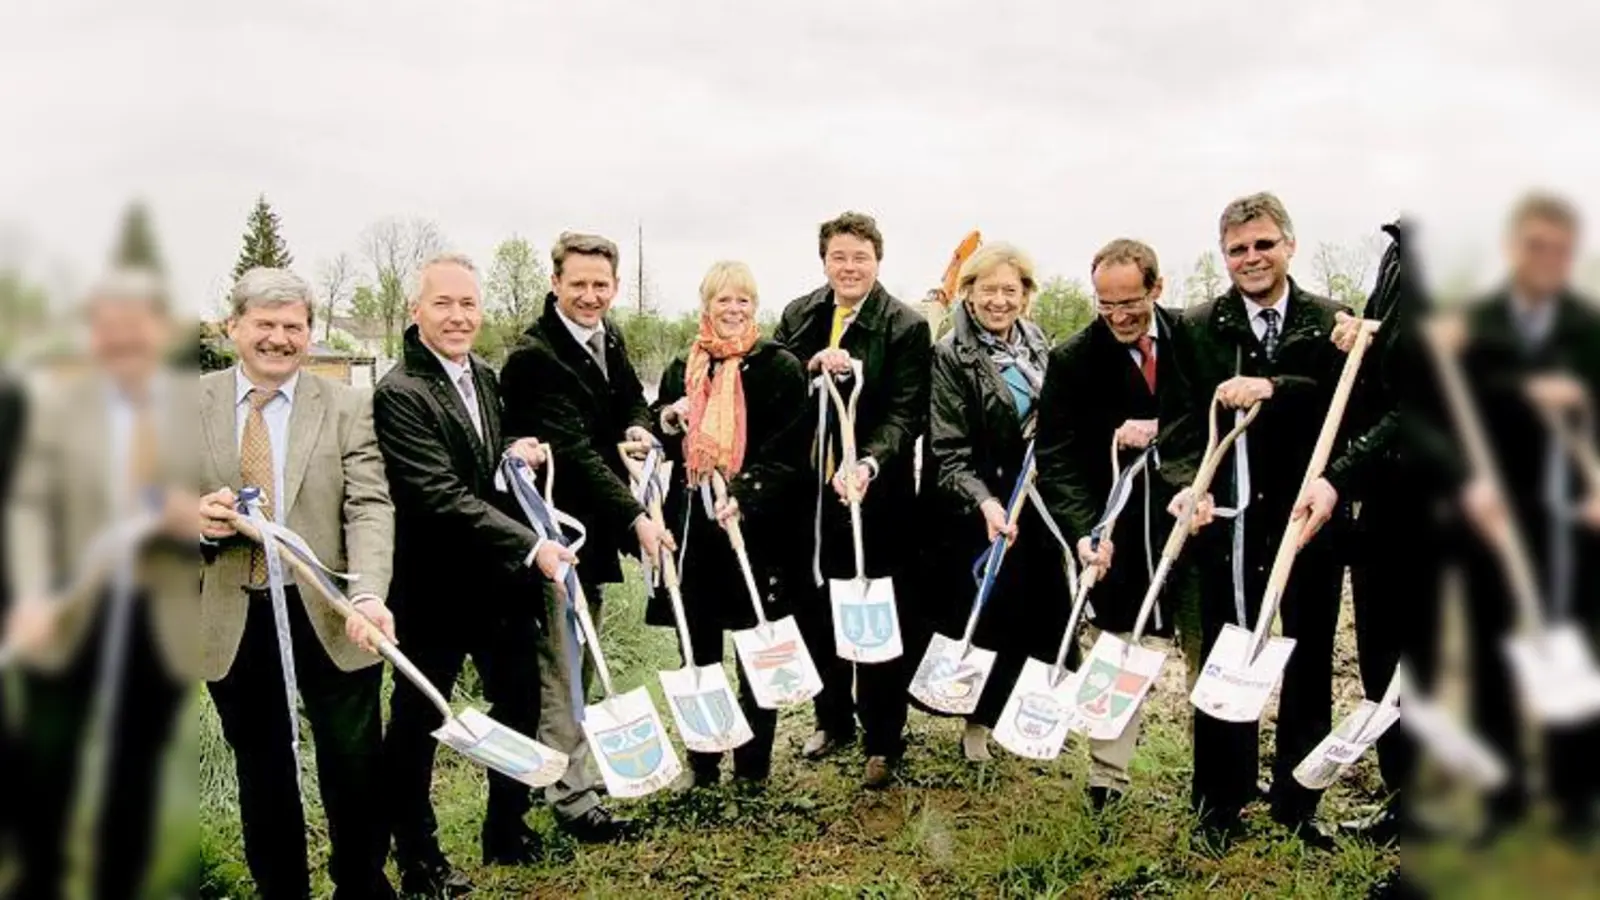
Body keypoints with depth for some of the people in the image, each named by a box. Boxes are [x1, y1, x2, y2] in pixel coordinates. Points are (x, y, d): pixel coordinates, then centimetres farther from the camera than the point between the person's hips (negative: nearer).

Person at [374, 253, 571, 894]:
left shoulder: (484, 377, 6)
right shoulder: (399, 393, -18)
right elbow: (443, 495, -25)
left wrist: (514, 454, -4)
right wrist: (530, 546, -30)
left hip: (501, 580, 7)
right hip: (436, 586, -7)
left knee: (520, 704, 17)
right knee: (417, 721, 11)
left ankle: (508, 831, 37)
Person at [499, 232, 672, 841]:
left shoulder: (608, 338, 6)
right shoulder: (534, 356, -19)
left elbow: (632, 400, 20)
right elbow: (573, 449, -26)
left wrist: (639, 428, -4)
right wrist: (635, 517, -30)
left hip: (594, 526, 9)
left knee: (581, 663, 18)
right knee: (561, 670, -1)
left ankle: (569, 773, 33)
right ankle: (574, 798, 9)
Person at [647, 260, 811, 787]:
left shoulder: (780, 368, -3)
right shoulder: (683, 369, 12)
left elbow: (789, 453, -9)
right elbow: (662, 447, 17)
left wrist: (745, 499, -23)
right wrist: (667, 423, -5)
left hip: (756, 529, -4)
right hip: (693, 528, 4)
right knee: (698, 650, 10)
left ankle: (753, 765, 21)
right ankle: (701, 764, 24)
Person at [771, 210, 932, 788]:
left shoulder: (907, 327, -8)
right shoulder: (797, 317, 6)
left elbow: (904, 415, -15)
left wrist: (870, 464, -31)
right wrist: (811, 367, -18)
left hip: (877, 496, -4)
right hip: (808, 490, 5)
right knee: (814, 613, 16)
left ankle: (882, 742, 21)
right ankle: (832, 719, 36)